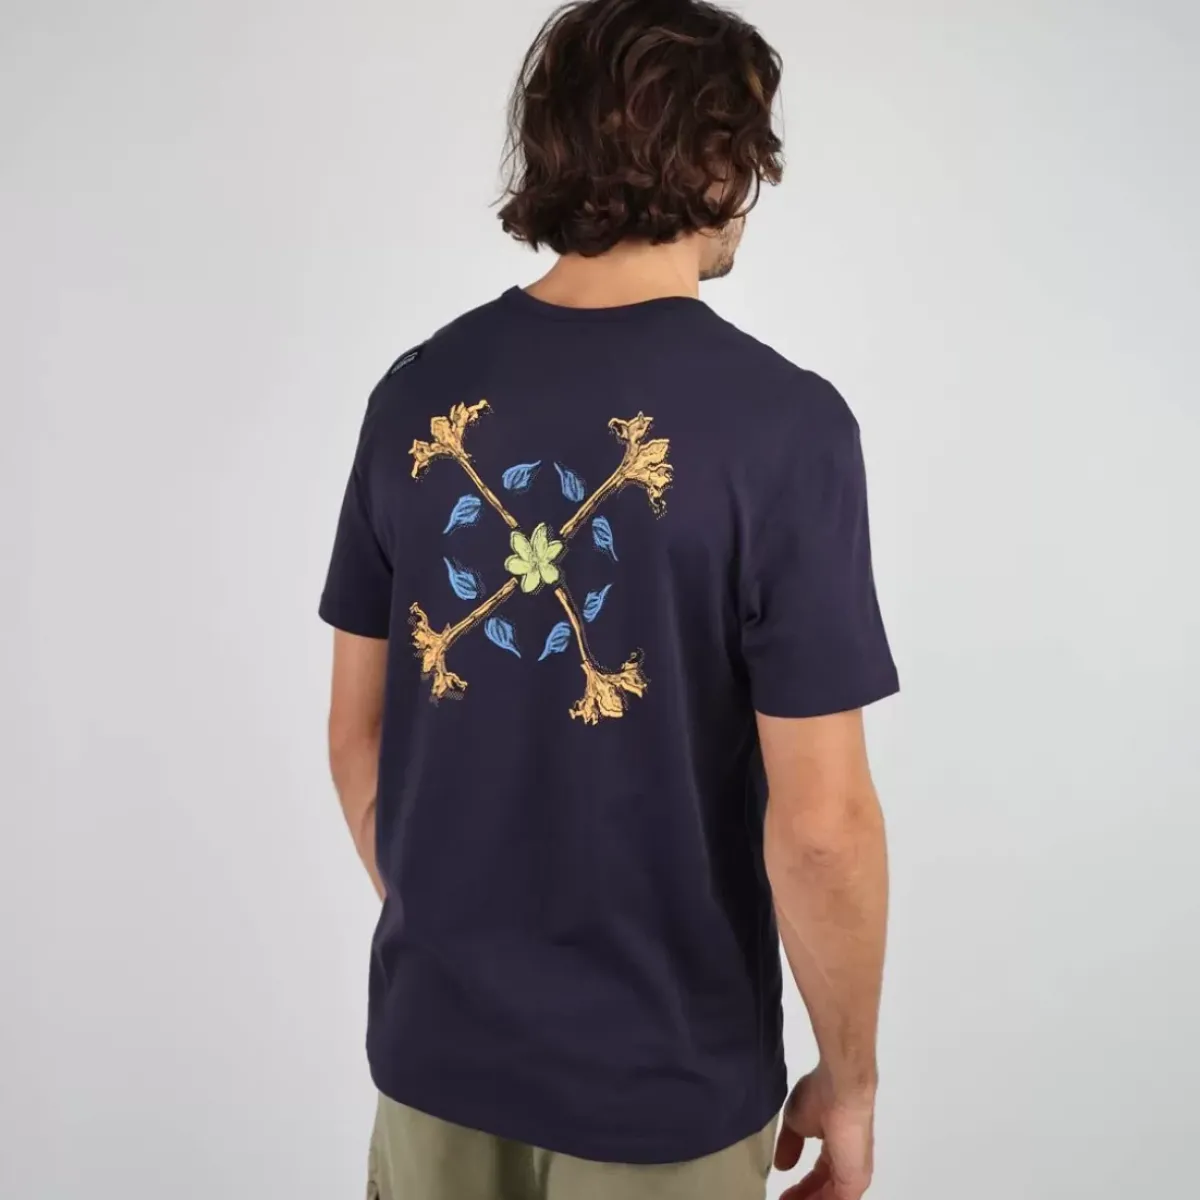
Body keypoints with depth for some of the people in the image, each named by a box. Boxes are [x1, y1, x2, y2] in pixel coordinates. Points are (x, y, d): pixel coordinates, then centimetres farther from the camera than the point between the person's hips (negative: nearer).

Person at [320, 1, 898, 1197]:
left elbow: (356, 729, 2)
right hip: (660, 1072, -3)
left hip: (435, 1035, 4)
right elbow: (820, 823, -19)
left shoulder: (417, 390, -5)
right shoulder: (783, 423, -19)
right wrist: (849, 1078, -2)